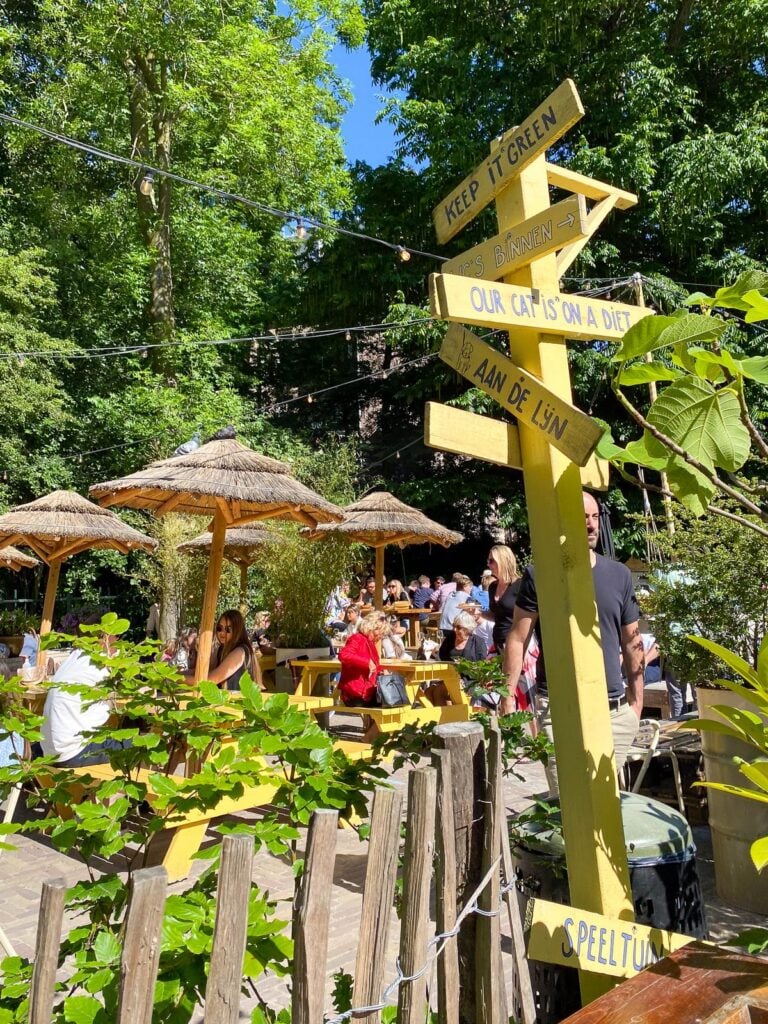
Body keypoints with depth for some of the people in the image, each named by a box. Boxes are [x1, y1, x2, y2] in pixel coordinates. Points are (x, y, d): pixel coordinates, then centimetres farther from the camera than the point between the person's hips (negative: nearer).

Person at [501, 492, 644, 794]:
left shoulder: (620, 575, 6)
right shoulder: (540, 575, -5)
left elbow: (631, 644, 11)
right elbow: (518, 639, -4)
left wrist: (636, 702, 8)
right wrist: (507, 696, -11)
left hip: (615, 710, 4)